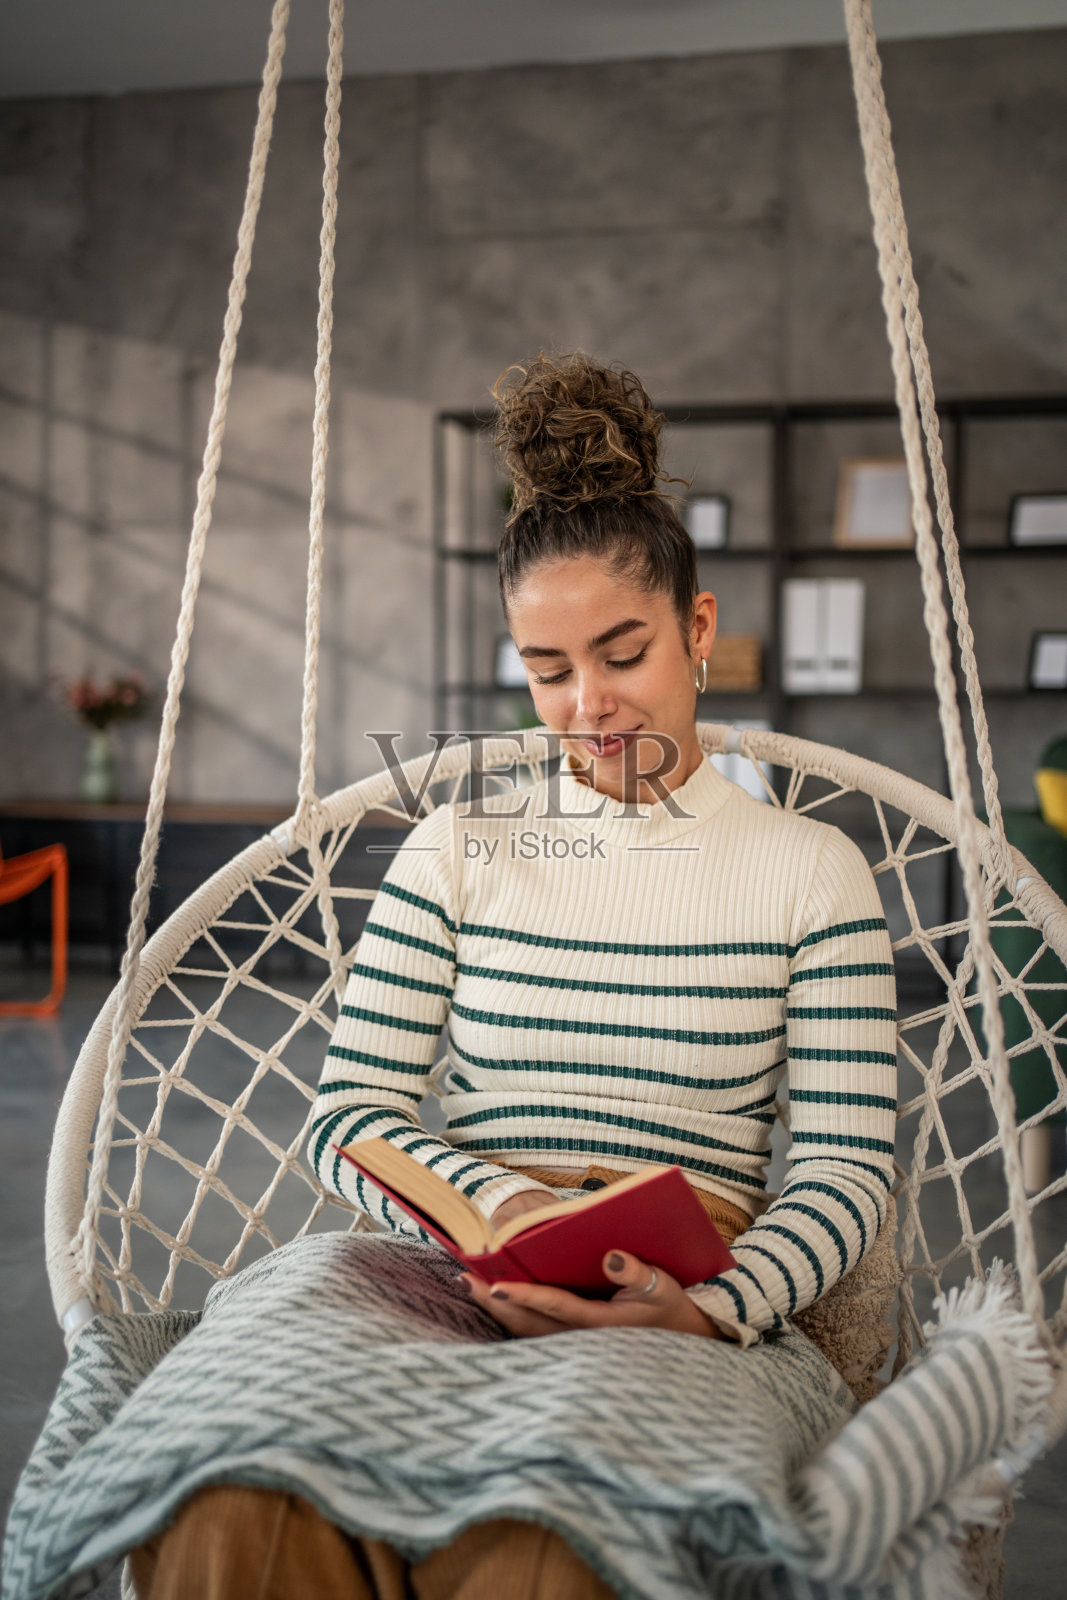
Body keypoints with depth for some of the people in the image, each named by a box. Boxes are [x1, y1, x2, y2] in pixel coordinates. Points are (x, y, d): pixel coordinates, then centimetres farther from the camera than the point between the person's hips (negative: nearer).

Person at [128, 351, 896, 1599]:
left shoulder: (810, 871, 11)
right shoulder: (457, 852, 16)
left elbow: (844, 1173, 4)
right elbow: (347, 1116, 8)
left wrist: (713, 1310, -18)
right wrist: (512, 1203, -13)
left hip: (679, 1326, -1)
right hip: (444, 1296, 1)